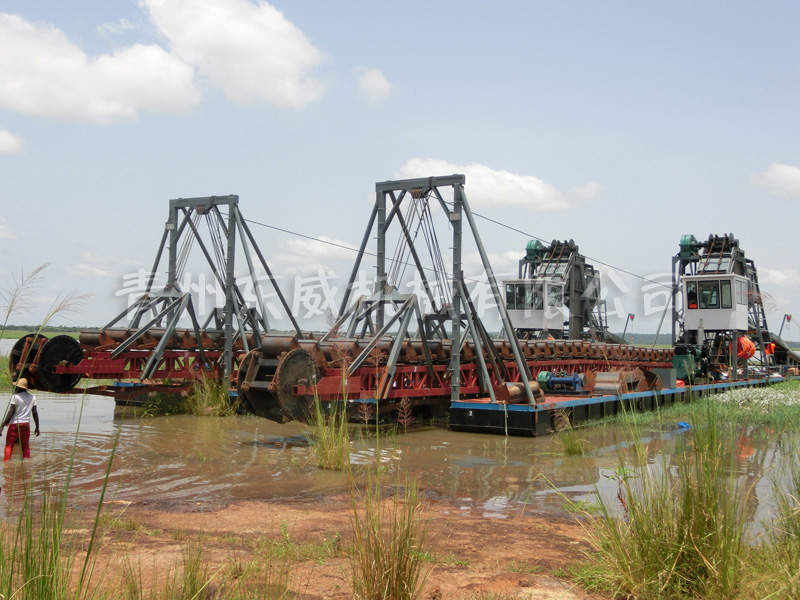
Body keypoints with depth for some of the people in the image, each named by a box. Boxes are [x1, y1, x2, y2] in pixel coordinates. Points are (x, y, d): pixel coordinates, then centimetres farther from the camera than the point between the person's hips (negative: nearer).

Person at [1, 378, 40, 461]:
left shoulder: (15, 396, -9)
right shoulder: (32, 397, 6)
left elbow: (11, 412, -13)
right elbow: (35, 413, 7)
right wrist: (37, 427, 13)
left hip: (14, 424, -4)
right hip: (26, 424, 4)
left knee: (9, 445, 4)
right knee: (25, 446, 12)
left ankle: (6, 463, -5)